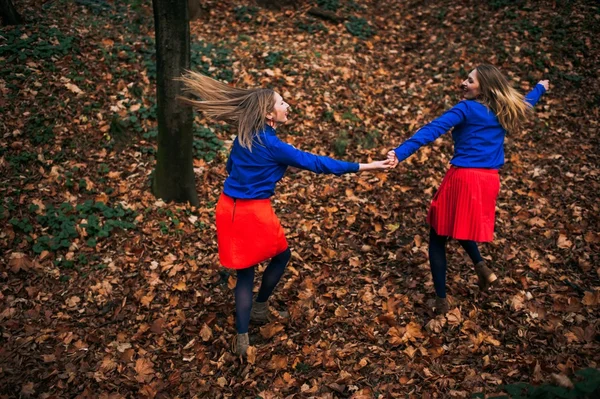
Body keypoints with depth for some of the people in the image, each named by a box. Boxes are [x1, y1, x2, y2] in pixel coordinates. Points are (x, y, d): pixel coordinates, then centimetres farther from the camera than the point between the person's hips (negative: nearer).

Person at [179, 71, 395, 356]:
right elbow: (314, 163, -18)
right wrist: (366, 166, -17)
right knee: (281, 255, 22)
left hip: (229, 207, 7)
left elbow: (230, 166, 19)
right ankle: (259, 308, 35)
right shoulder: (271, 145, -17)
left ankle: (242, 338, 12)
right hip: (254, 212, -7)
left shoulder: (244, 136, 5)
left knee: (244, 272, 14)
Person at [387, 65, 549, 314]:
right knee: (464, 227, 31)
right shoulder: (505, 112, 13)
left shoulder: (467, 108, -5)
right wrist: (541, 87, 58)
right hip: (489, 180, 6)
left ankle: (441, 301, 4)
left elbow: (432, 130, -18)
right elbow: (525, 103, 36)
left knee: (438, 236, 6)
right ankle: (481, 266, 10)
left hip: (463, 177, -6)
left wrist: (401, 153, -27)